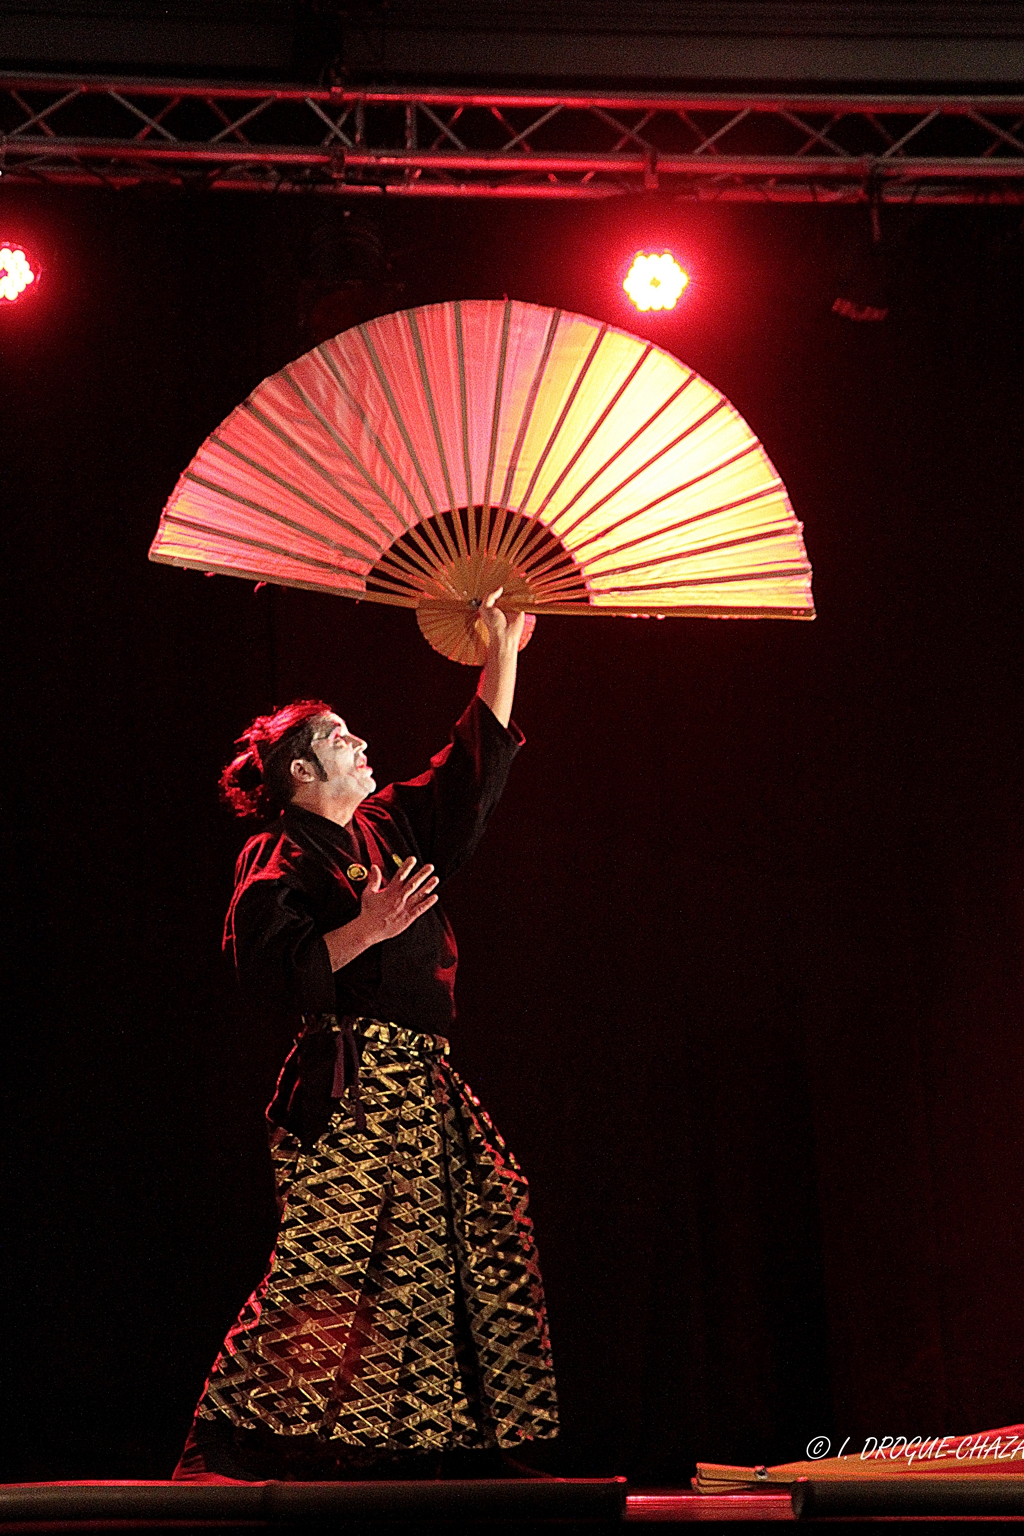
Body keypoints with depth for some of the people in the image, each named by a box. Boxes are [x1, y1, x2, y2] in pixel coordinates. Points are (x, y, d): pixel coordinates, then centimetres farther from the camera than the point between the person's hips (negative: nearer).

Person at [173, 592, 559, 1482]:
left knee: (485, 1235, 4)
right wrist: (366, 929, -21)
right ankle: (228, 1451, -8)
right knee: (328, 1272, -14)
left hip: (421, 1088, 9)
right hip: (348, 1091, -9)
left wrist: (503, 652, 22)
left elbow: (477, 765, 24)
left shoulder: (390, 830, 19)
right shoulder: (277, 862, -2)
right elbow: (274, 976, -14)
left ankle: (454, 1441, 9)